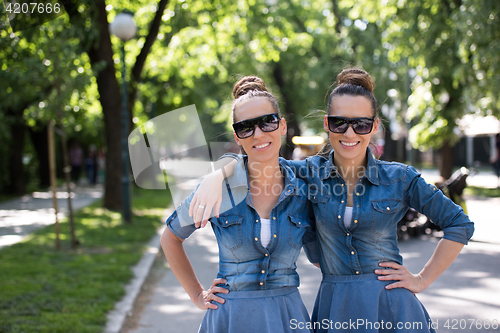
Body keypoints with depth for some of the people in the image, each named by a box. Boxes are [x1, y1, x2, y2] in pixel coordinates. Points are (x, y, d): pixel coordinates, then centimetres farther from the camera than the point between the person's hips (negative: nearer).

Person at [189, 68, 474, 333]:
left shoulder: (399, 178, -3)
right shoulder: (310, 172, 0)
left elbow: (460, 224, 4)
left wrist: (423, 280, 0)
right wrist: (215, 178, -19)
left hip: (390, 308, -1)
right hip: (334, 308, 1)